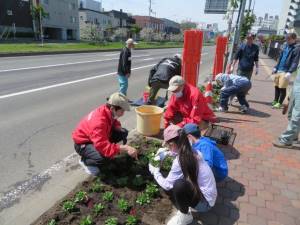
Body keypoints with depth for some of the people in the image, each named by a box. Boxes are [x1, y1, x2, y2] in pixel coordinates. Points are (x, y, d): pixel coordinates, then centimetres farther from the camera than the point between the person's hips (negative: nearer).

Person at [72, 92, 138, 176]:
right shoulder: (99, 121, -38)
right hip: (83, 144, -8)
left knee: (124, 132, -2)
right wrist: (125, 148, -47)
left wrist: (120, 129, -11)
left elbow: (114, 122, 11)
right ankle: (85, 161, -1)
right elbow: (103, 146, -44)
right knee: (103, 157, -36)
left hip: (98, 138, 8)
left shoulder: (108, 111, -12)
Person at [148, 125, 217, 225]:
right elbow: (180, 151, 24)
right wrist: (166, 153, 15)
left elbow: (167, 185, -13)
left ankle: (185, 216, -7)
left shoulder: (180, 161, -27)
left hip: (205, 202, -8)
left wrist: (155, 172, 3)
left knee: (179, 185, -31)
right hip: (208, 195, 8)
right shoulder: (193, 152, -5)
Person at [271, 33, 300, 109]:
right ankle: (275, 101, 27)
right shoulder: (286, 46, 13)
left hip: (286, 71, -7)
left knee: (282, 88, -2)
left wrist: (290, 72, -24)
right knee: (276, 87, 14)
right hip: (279, 70, 7)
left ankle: (280, 103, 9)